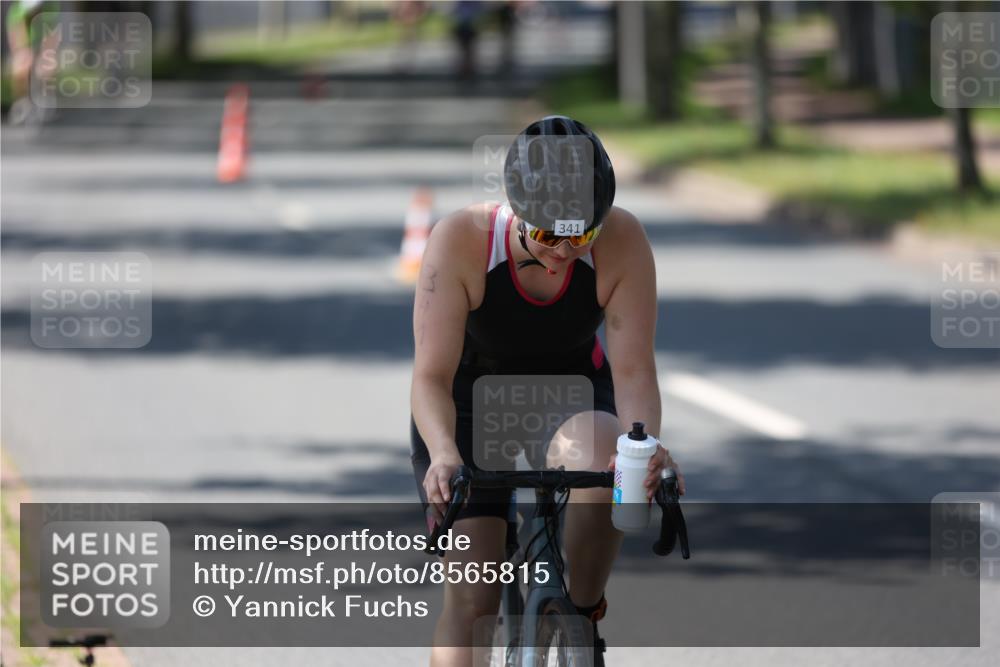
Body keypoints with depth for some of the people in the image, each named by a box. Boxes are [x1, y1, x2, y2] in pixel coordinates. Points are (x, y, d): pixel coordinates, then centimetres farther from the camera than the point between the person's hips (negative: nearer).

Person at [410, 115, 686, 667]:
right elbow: (432, 376, -32)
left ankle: (581, 617, -14)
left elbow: (632, 368, -27)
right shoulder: (461, 240, -30)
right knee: (470, 599, -13)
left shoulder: (622, 242, -26)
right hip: (470, 405, -1)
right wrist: (444, 456, -51)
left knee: (600, 453, -36)